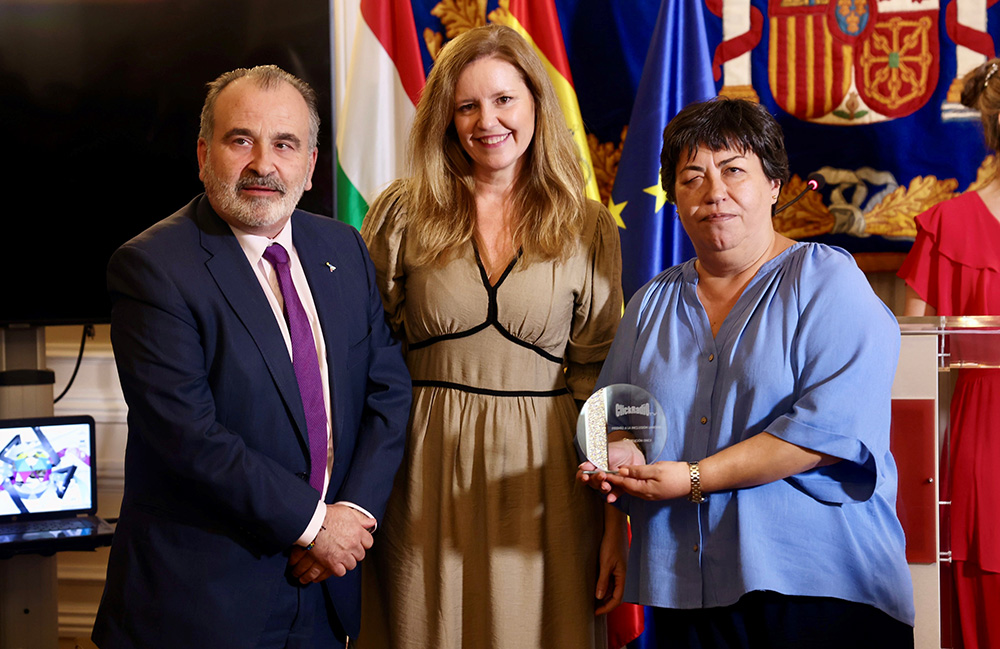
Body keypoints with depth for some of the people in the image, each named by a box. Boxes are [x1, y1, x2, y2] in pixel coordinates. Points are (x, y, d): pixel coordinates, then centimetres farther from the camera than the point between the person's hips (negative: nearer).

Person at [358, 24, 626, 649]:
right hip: (426, 475, 0)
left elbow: (601, 380, 3)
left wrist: (617, 525, 0)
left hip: (541, 478, 0)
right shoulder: (403, 213, 0)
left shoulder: (589, 229, 2)